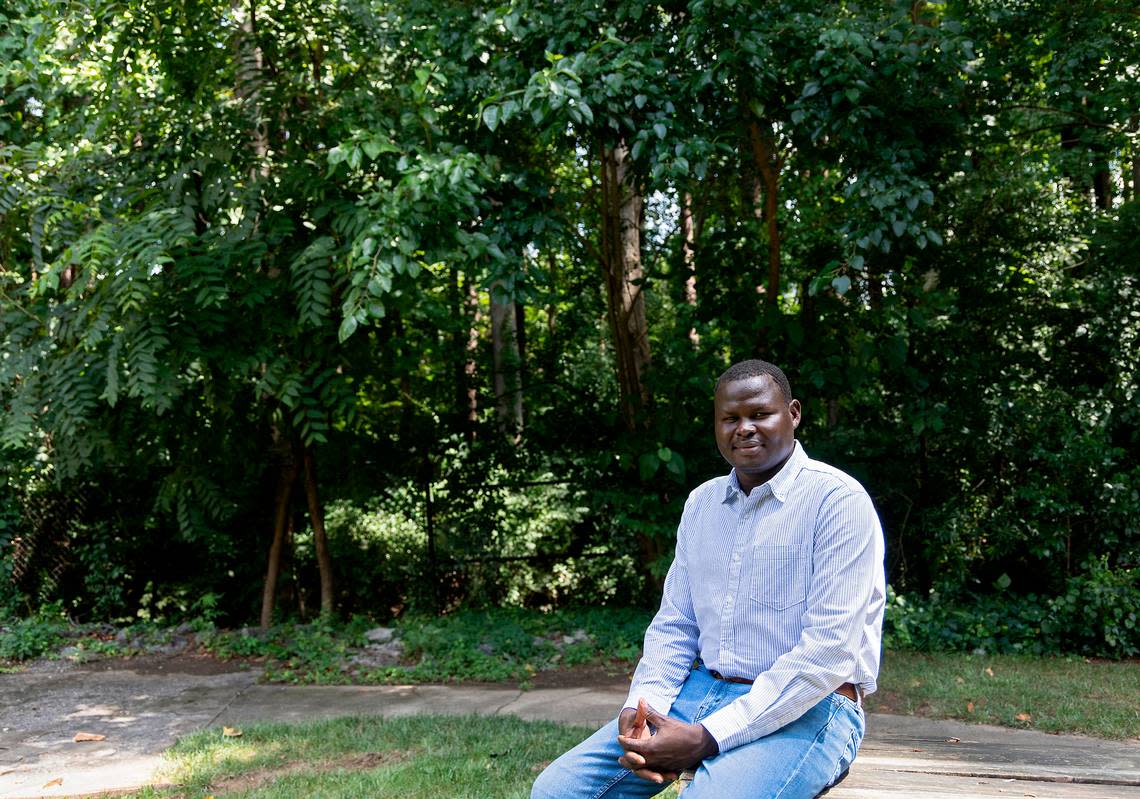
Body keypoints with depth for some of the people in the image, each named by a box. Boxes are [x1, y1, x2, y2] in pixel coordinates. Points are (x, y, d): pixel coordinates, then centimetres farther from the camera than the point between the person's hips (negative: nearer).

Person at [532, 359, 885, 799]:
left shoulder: (838, 500, -12)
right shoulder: (701, 502, 10)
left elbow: (829, 651, -19)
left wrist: (708, 738, -22)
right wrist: (643, 706, -7)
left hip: (807, 709, -6)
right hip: (703, 692, 6)